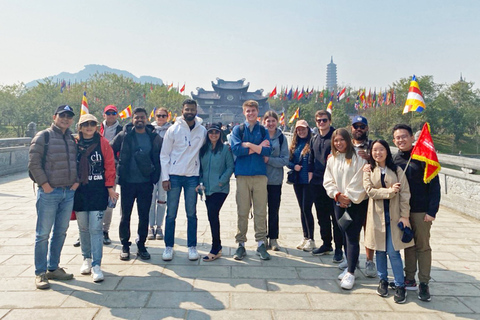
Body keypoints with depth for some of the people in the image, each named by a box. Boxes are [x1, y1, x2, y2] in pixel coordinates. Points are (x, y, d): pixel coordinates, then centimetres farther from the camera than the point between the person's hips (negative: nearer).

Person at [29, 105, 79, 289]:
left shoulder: (73, 139, 13)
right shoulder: (44, 136, -3)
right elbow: (34, 163, -8)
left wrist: (77, 180, 5)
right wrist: (44, 184, -12)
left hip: (69, 193, 6)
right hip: (48, 192, -5)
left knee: (60, 232, 12)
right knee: (43, 233, 1)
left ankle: (53, 268, 25)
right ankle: (40, 273, 11)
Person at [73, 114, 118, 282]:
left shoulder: (103, 143, -1)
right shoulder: (74, 144, 5)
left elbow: (110, 166, -1)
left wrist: (110, 187, -4)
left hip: (98, 191, -3)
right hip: (79, 191, 3)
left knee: (96, 228, -6)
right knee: (83, 228, 12)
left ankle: (96, 265, -1)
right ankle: (87, 259, 30)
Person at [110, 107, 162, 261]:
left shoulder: (154, 137, 4)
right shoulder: (124, 136, 1)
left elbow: (159, 158, 10)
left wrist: (155, 177, 2)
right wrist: (117, 172, 2)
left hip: (146, 183, 1)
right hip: (127, 182, 0)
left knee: (144, 216, 7)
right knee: (125, 215, 8)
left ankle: (141, 246, 20)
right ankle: (125, 246, 22)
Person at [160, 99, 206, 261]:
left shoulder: (202, 131, 4)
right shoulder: (173, 129, -1)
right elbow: (164, 154, 1)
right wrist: (165, 177, -6)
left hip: (193, 176, 1)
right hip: (174, 175, -1)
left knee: (192, 214, 8)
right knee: (171, 214, 4)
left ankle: (192, 247, 18)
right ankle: (169, 246, 17)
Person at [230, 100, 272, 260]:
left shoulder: (263, 130, 11)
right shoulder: (238, 129, 9)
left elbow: (267, 150, -4)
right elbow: (236, 149, -7)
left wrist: (248, 145, -8)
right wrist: (258, 148, -5)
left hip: (260, 175, 1)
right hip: (242, 175, -1)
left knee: (261, 211, 2)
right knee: (242, 211, 2)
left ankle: (261, 244, 11)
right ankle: (241, 244, 13)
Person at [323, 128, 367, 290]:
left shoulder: (357, 158, -7)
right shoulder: (332, 160, 10)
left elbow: (358, 182, -11)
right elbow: (328, 181, 7)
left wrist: (348, 197, -12)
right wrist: (337, 195, -7)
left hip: (356, 203, -5)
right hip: (339, 203, 5)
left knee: (352, 237, -7)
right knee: (345, 236, 12)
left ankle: (351, 273, -4)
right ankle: (350, 266, 24)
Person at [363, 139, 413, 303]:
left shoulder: (397, 170, 2)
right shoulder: (368, 171, 4)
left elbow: (405, 193, -1)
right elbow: (369, 190, -8)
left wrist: (404, 215, -6)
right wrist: (389, 191, -16)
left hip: (394, 215, -1)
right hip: (377, 215, 1)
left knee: (393, 251, -3)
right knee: (380, 250, 10)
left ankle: (400, 285, 11)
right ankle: (383, 280, 27)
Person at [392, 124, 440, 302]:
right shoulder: (396, 159, 6)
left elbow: (434, 185, -11)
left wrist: (432, 211, -15)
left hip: (421, 210, -5)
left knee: (423, 246, 3)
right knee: (408, 245, 12)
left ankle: (424, 284, 13)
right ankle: (409, 280, 22)